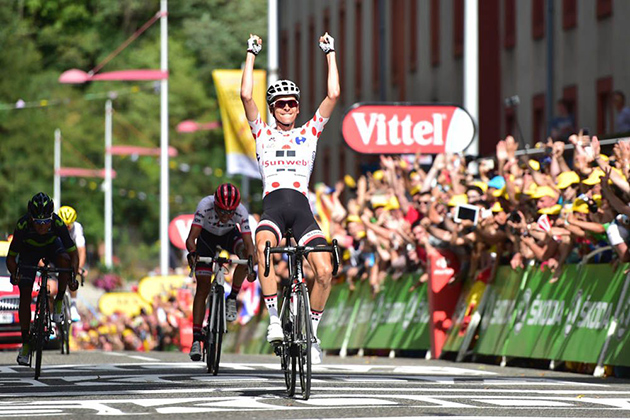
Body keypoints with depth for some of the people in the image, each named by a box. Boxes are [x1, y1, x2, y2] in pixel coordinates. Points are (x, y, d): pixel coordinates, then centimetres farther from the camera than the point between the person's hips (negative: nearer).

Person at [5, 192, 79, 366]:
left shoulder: (58, 224, -36)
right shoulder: (22, 226, -36)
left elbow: (73, 254, -29)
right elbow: (11, 257, -26)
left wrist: (73, 277, -43)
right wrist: (14, 274, -45)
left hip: (52, 245, 0)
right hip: (29, 249, 0)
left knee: (64, 260, -35)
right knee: (25, 294, -9)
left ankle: (59, 300, -10)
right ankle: (25, 343, 1)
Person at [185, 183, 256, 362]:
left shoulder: (241, 212, -33)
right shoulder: (205, 206, -36)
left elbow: (248, 243, -37)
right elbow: (191, 237, -41)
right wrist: (192, 253, -63)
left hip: (229, 235, 1)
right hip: (207, 236, -1)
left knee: (245, 252, -33)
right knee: (203, 288, -11)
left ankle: (232, 299, -15)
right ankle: (196, 339, -9)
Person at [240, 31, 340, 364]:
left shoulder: (310, 133, 19)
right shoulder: (263, 133, 17)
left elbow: (333, 95, 10)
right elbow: (246, 95, 5)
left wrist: (330, 54, 13)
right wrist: (251, 54, 8)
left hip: (301, 207, 1)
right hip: (272, 205, -1)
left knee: (325, 270, -18)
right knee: (264, 247, -36)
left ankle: (311, 333, 2)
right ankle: (274, 319, -35)